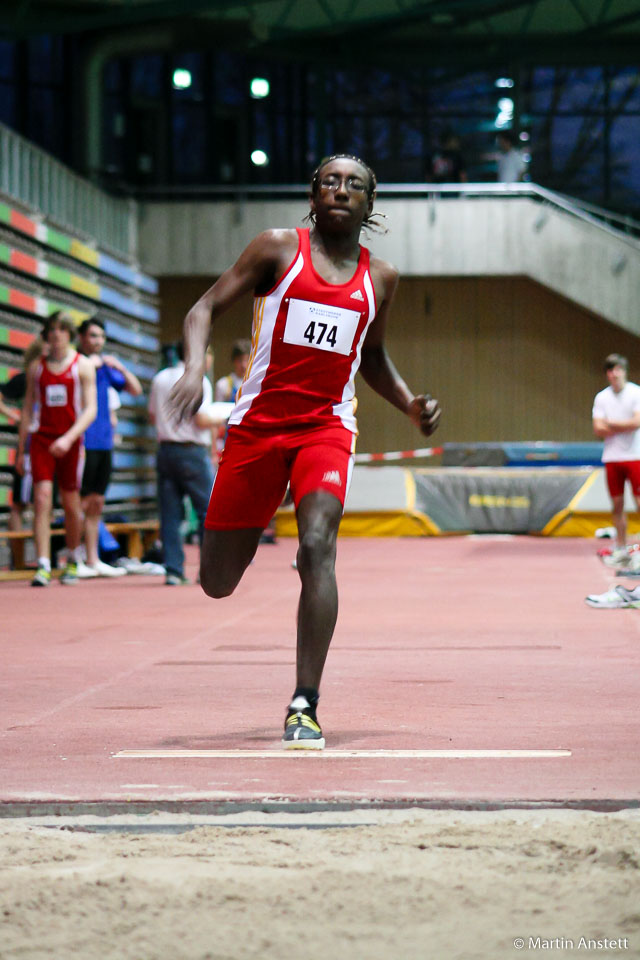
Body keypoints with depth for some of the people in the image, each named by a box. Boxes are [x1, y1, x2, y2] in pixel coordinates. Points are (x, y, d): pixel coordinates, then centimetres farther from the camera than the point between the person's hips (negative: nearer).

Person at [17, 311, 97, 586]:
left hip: (71, 442, -1)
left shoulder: (83, 366, 1)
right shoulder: (36, 367, 9)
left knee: (71, 503, 6)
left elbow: (90, 409, -5)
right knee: (42, 499, -12)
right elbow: (28, 409, 13)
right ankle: (43, 566, -16)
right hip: (41, 439, 1)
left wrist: (69, 438, -20)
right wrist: (20, 450, 11)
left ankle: (73, 560, 27)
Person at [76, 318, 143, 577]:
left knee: (96, 503, 10)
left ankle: (93, 561, 15)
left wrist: (120, 368, 2)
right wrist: (89, 365, -21)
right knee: (81, 502, -8)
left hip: (104, 442, 7)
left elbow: (136, 390, 18)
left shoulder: (105, 366, 16)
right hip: (82, 442, -7)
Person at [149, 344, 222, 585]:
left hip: (165, 449, 6)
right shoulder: (198, 381, -10)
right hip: (193, 452, -6)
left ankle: (173, 570, 1)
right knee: (208, 511, 3)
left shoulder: (160, 378, 10)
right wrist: (220, 420, 2)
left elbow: (153, 416, 16)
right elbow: (201, 419, -15)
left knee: (170, 514, 5)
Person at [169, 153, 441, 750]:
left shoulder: (379, 279, 11)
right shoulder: (279, 250, 1)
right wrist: (194, 369, -22)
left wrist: (411, 406, 9)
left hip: (327, 426, 1)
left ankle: (305, 706, -24)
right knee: (218, 584, 3)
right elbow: (205, 308, -2)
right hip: (258, 422, -1)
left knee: (316, 547, -26)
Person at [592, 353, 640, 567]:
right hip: (611, 457, 4)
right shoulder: (601, 397, 7)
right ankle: (621, 549, 14)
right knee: (617, 504, 7)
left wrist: (611, 424, -6)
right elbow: (598, 429, -1)